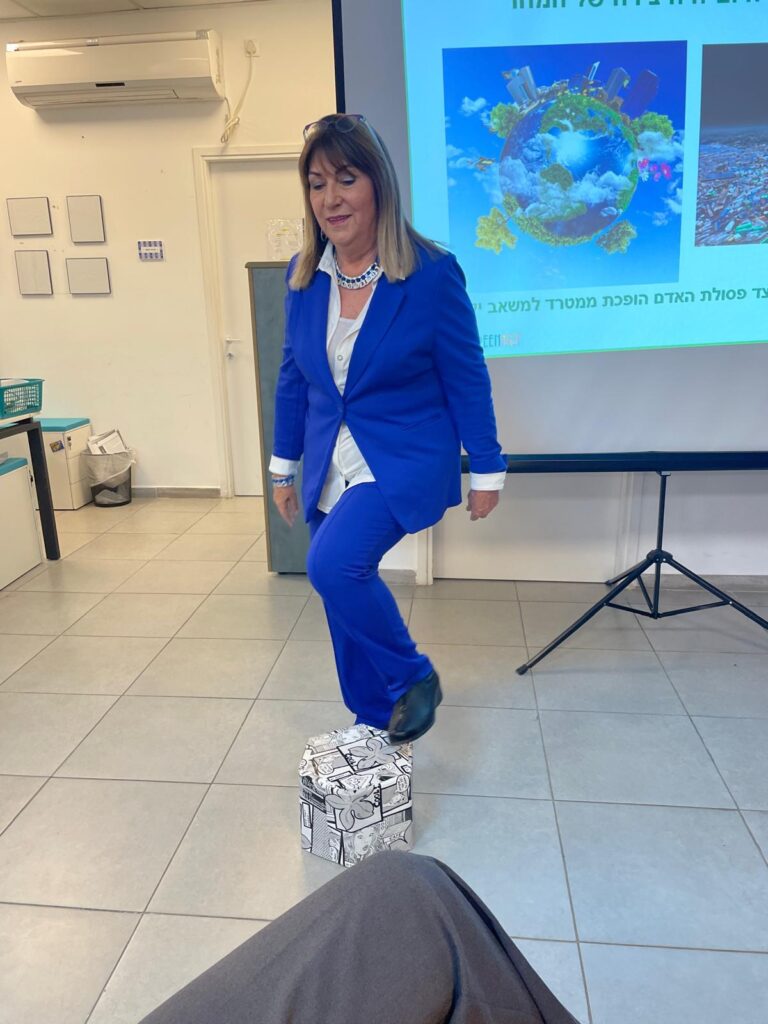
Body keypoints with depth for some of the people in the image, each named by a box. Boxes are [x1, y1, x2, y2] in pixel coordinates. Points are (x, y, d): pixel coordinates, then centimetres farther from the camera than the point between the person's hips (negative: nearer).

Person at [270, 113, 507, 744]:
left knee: (334, 564, -28)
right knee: (347, 604, 11)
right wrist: (284, 466, 14)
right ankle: (376, 727, 34)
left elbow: (467, 377, -6)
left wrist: (487, 470, -3)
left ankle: (414, 678, 0)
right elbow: (293, 376, 11)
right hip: (329, 467, 6)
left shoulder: (431, 272, -12)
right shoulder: (304, 275, 2)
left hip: (405, 461, -5)